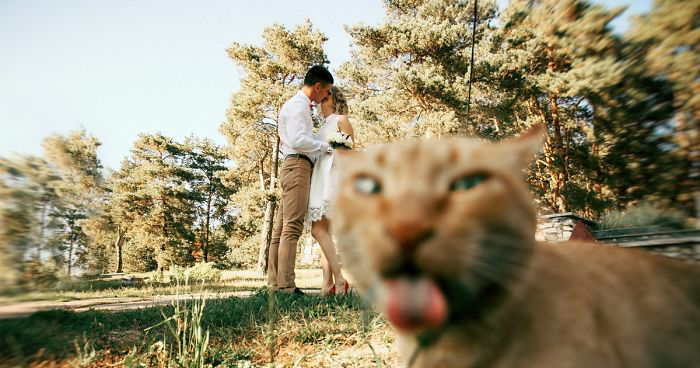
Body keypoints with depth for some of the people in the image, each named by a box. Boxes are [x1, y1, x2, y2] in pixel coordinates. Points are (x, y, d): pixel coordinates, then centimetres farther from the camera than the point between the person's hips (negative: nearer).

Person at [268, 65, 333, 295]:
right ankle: (286, 286, -15)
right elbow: (298, 140, -17)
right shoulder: (298, 105, -5)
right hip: (297, 166, -10)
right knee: (292, 227, -14)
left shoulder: (297, 105, 27)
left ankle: (274, 283, 8)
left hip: (291, 167, 10)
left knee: (281, 228, 5)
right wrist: (325, 146, -6)